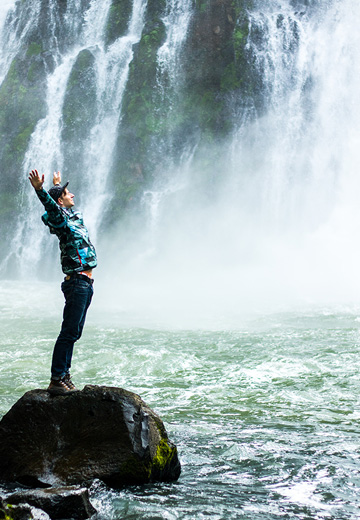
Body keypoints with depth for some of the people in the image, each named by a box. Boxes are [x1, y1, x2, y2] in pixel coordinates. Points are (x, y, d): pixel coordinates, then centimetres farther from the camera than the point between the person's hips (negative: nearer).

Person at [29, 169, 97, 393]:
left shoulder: (74, 215, 16)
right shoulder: (60, 219, -8)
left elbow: (66, 204, 39)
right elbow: (51, 206, -30)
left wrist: (58, 185, 54)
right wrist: (39, 189, -48)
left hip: (86, 283, 9)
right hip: (77, 282, -9)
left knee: (73, 333, 11)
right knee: (69, 332, -10)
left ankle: (65, 376, 16)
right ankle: (56, 380, -9)